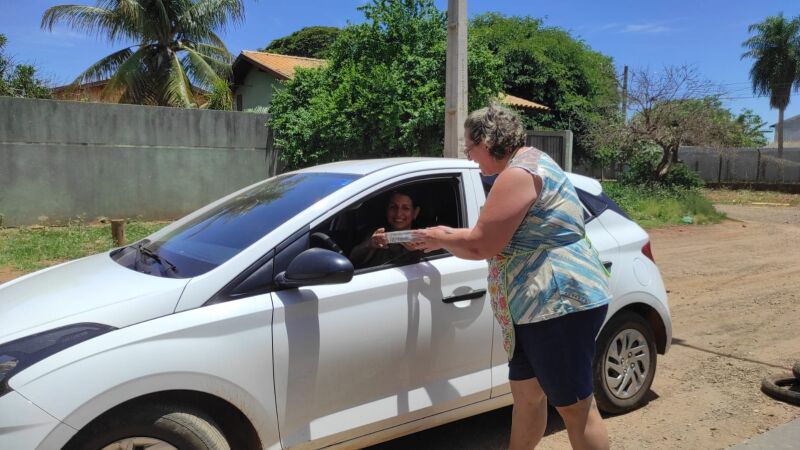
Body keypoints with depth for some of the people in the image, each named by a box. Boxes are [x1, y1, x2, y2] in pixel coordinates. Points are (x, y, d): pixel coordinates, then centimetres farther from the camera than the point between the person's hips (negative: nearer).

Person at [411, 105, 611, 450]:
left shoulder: (519, 173, -18)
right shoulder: (530, 164, 17)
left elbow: (482, 245, -20)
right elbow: (499, 237, 22)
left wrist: (441, 239, -1)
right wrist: (448, 236, 17)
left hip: (559, 303, -11)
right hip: (541, 305, 11)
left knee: (575, 407, 1)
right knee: (526, 394, 18)